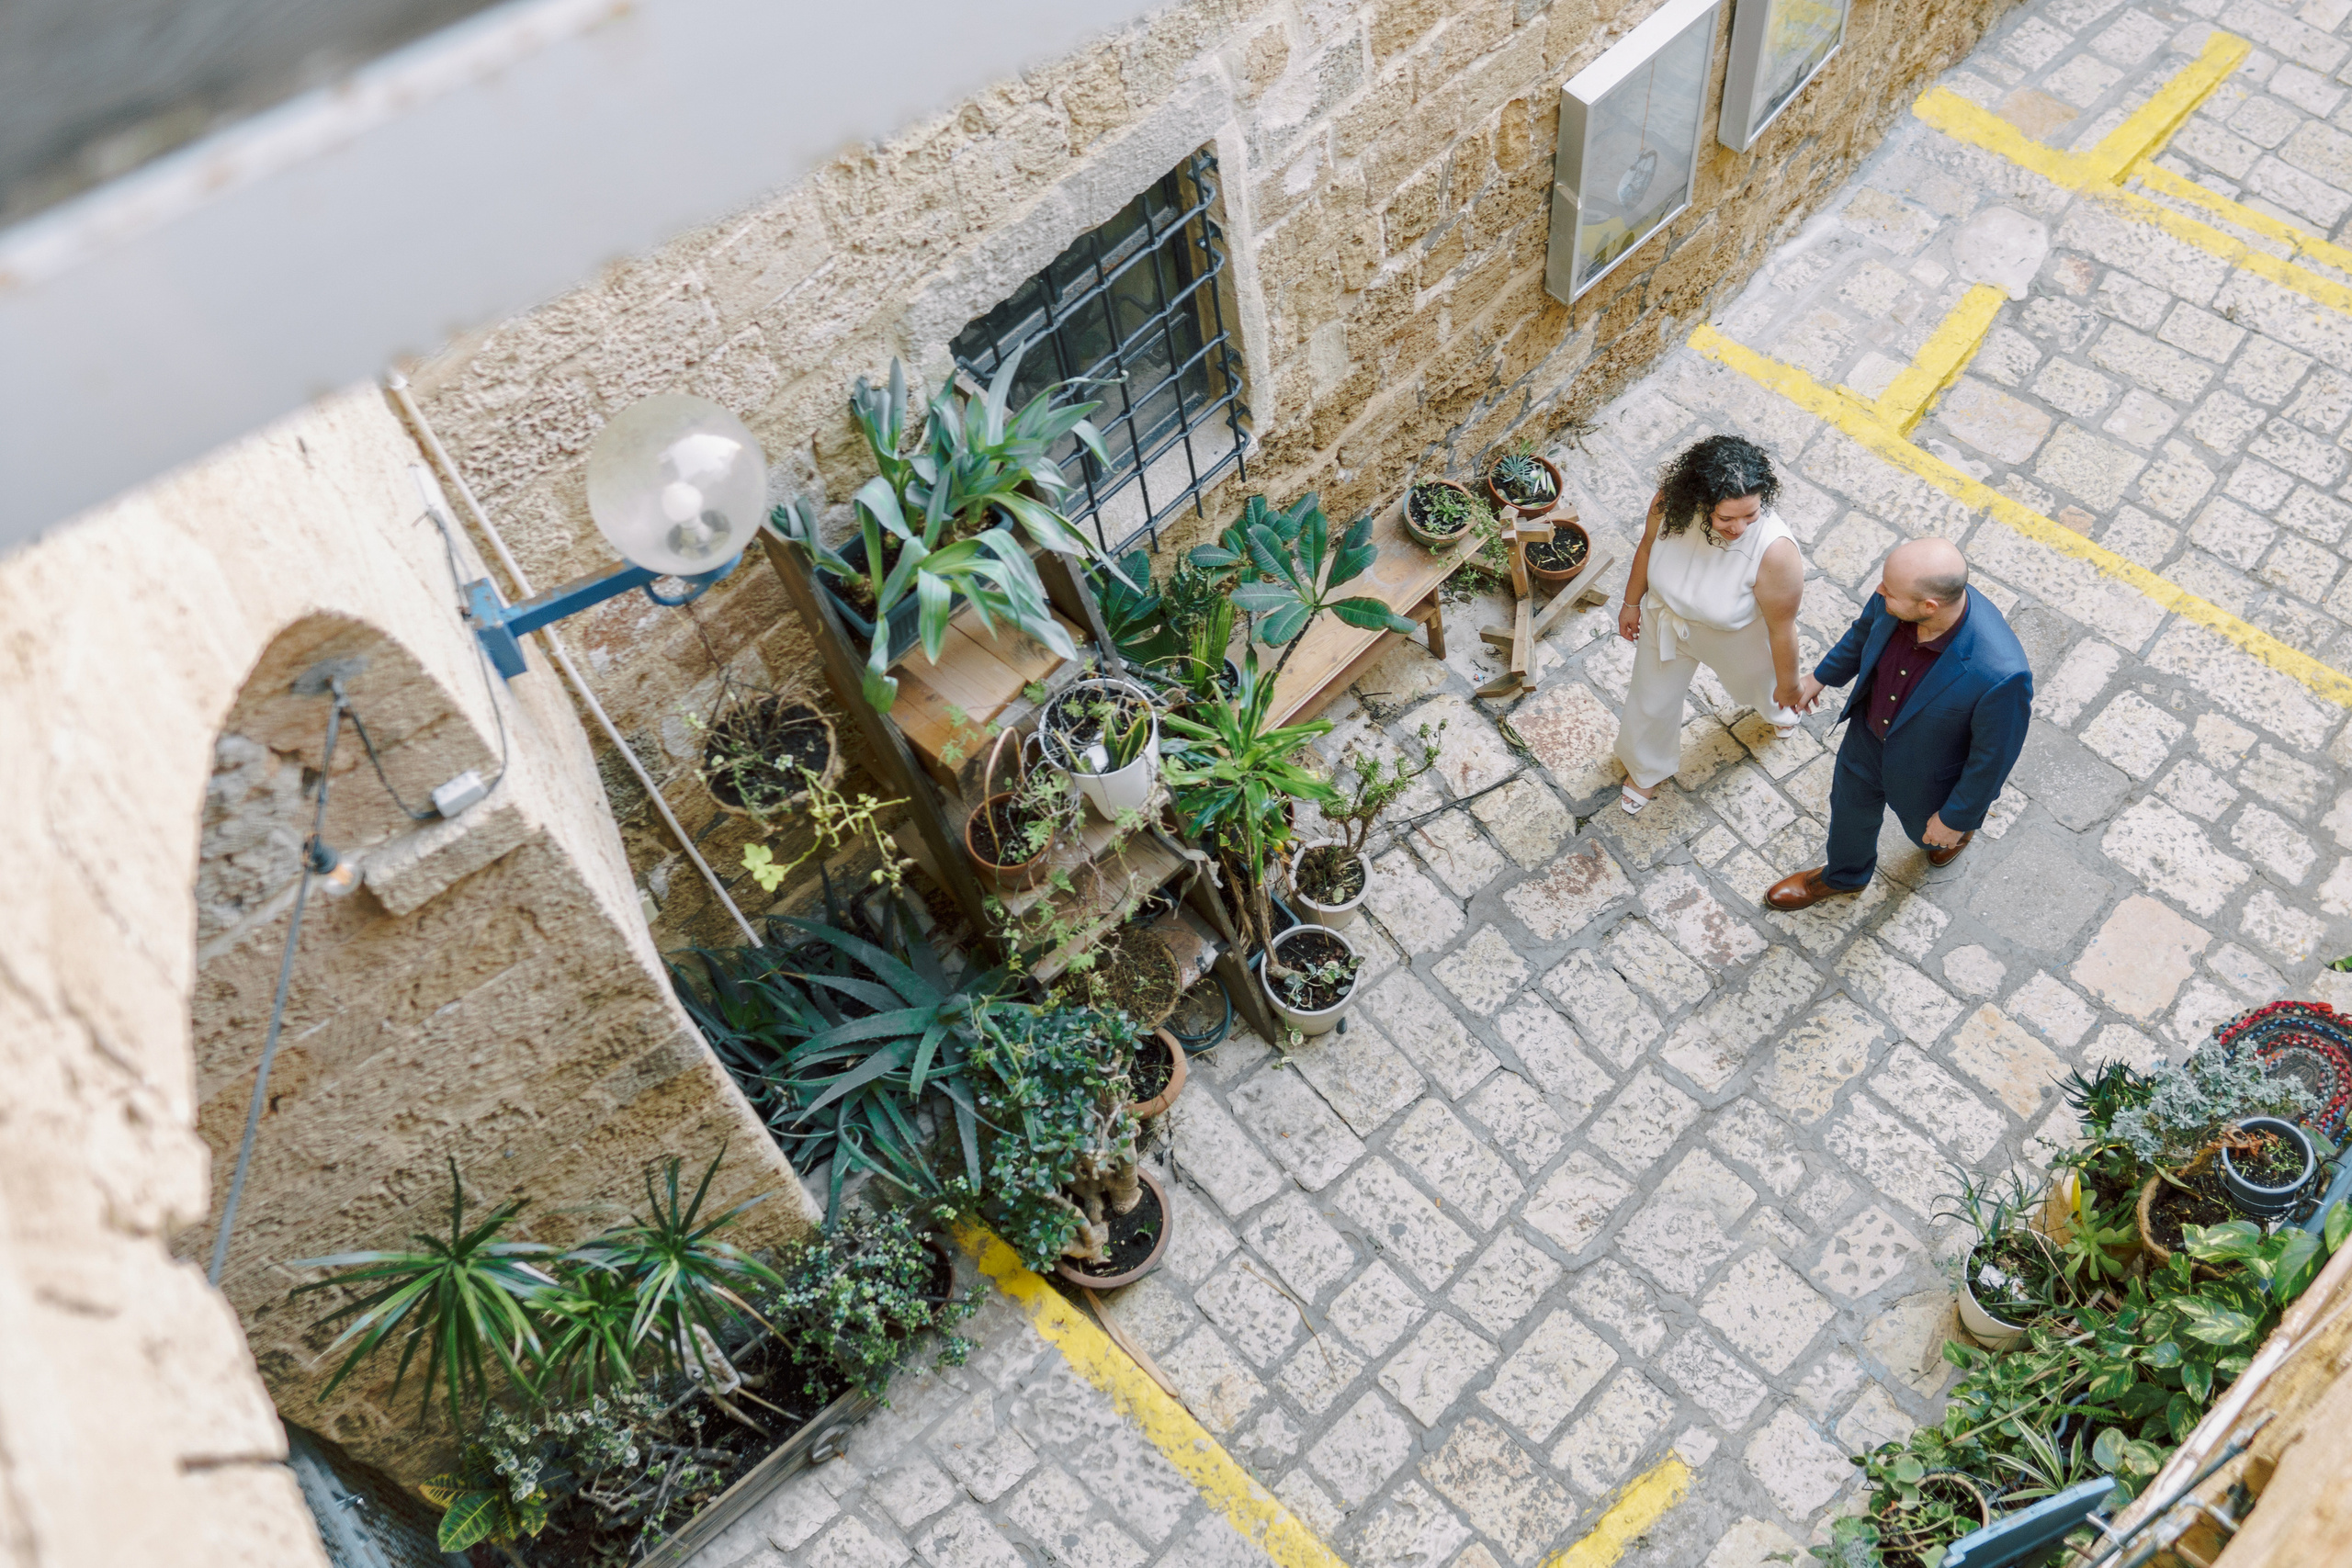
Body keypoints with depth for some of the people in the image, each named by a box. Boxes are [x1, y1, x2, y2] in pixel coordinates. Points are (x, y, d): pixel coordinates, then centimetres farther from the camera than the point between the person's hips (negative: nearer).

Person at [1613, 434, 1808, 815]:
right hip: (1668, 622, 2)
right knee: (1651, 702, 26)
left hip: (1737, 639, -2)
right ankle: (1648, 769, 60)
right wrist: (1632, 602, 5)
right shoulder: (1671, 501, -35)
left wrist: (1788, 684, -10)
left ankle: (1777, 709, 74)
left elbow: (1781, 627, -26)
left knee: (1758, 683, 34)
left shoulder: (1775, 552, -44)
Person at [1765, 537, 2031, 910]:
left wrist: (1956, 818, -10)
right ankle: (1843, 875, 64)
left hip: (1925, 772, -4)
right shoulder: (1894, 596, -30)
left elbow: (1994, 754, -25)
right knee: (1850, 807, 31)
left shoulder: (1999, 673, -45)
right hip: (1868, 736, 4)